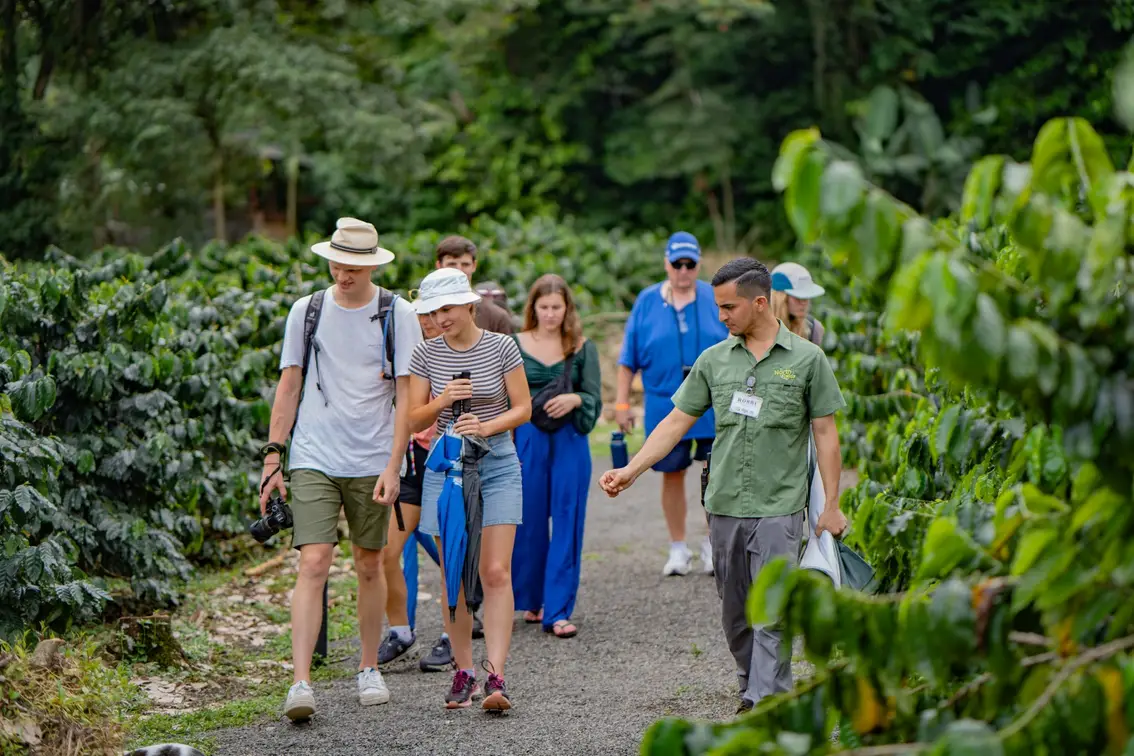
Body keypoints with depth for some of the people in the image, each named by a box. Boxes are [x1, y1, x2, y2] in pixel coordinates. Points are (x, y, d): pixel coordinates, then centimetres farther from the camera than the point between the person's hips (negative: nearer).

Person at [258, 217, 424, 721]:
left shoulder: (397, 315, -1)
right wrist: (273, 457, 4)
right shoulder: (306, 311, 5)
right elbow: (289, 386, 9)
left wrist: (393, 466, -10)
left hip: (372, 461, 0)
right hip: (313, 459, 0)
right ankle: (301, 682, -16)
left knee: (369, 566, 10)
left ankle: (369, 669, 26)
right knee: (313, 563, -11)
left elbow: (405, 395, -2)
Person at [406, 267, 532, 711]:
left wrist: (486, 426, -17)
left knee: (495, 573, -11)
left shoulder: (501, 348, -3)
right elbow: (414, 420, 4)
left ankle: (496, 676, -14)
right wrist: (443, 401, -15)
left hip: (497, 464, -2)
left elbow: (523, 409, 0)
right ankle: (464, 671, 16)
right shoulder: (426, 354, 2)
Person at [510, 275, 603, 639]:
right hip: (527, 440, 0)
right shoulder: (515, 345, 5)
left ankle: (558, 611, 0)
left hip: (570, 442, 0)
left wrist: (575, 399, -19)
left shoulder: (583, 348, 6)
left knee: (567, 524, -2)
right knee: (528, 523, 4)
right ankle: (531, 600, 22)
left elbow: (595, 400, 2)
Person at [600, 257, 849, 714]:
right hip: (724, 505, 4)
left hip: (778, 507, -4)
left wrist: (831, 504, -3)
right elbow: (677, 421, 10)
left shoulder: (807, 359, -1)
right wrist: (631, 470, 0)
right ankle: (751, 691, 25)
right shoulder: (714, 360, 8)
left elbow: (825, 434, 1)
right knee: (734, 612, 11)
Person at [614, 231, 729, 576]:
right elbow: (628, 358, 7)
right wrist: (622, 401, 3)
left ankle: (713, 544, 12)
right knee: (672, 474, 6)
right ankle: (678, 549, 18)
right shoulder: (647, 302, 4)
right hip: (664, 405, 0)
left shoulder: (717, 300, 4)